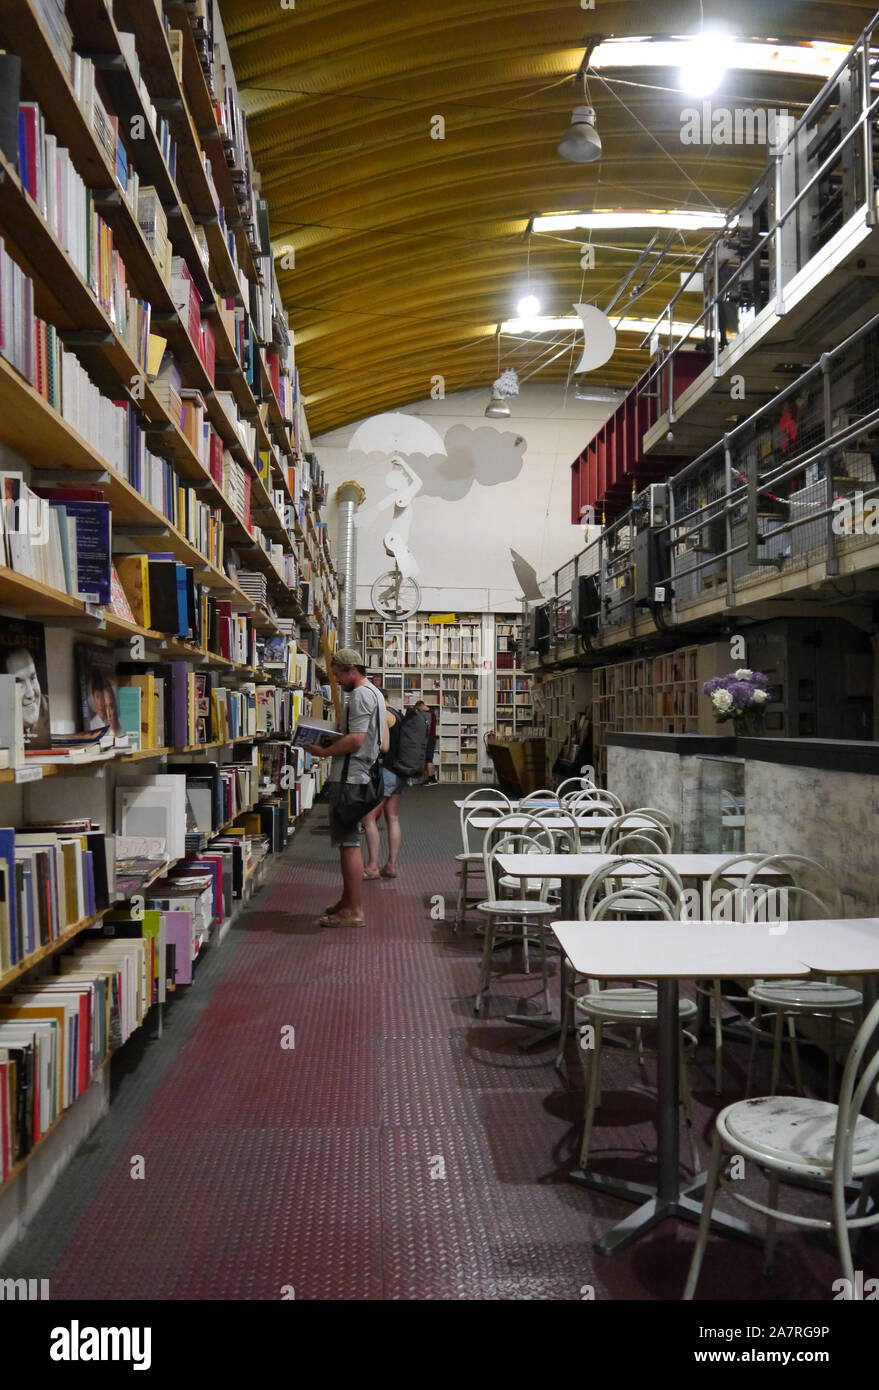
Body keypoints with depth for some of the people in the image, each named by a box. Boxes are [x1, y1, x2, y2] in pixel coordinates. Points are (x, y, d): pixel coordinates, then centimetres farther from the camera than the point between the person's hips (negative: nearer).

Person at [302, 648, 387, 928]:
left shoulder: (360, 695, -13)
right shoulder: (374, 693, 19)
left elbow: (355, 739, -23)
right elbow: (383, 743, 23)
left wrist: (324, 752, -12)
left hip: (349, 777, -11)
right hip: (357, 774, 11)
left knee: (349, 842, -9)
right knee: (347, 841, 16)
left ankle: (355, 911, -6)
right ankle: (347, 901, 25)